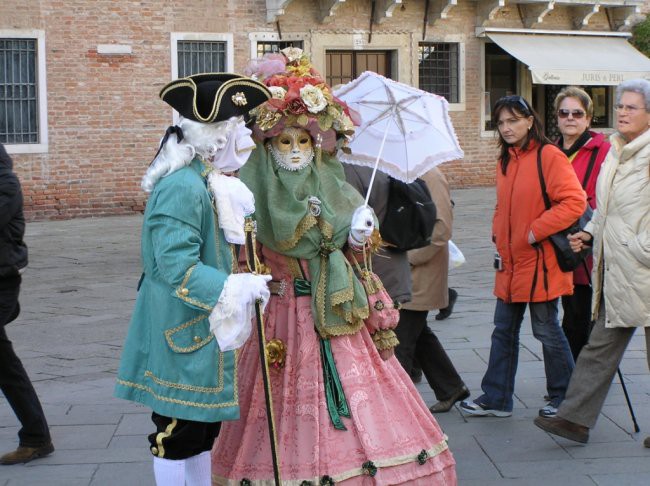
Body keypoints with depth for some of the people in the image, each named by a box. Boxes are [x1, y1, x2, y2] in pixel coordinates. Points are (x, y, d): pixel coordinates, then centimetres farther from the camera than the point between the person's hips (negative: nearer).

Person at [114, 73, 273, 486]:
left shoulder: (214, 184, 10)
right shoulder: (182, 188, -21)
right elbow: (178, 268, -26)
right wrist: (234, 289, -28)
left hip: (208, 328, 10)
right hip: (182, 330, -10)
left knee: (205, 423, 18)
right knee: (178, 427, 1)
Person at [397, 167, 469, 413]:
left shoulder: (430, 176, -16)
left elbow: (441, 227, -21)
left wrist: (408, 256, -19)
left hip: (419, 279, -9)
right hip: (401, 276, 9)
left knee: (400, 343, -5)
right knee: (419, 335, 18)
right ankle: (451, 388, 32)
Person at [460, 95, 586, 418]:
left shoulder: (549, 156, -13)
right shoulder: (505, 162, 12)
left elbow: (574, 202, -21)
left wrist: (535, 232, -20)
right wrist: (498, 233, 7)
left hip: (540, 262, -8)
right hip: (510, 262, 8)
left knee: (546, 331, 4)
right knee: (503, 331, 11)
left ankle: (563, 398, 19)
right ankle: (496, 398, 18)